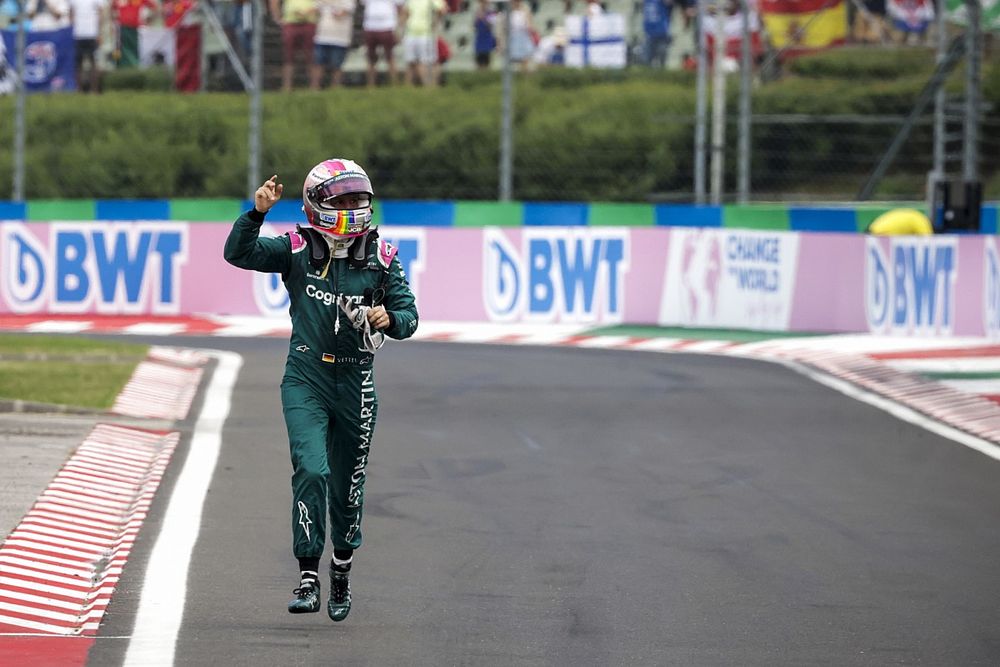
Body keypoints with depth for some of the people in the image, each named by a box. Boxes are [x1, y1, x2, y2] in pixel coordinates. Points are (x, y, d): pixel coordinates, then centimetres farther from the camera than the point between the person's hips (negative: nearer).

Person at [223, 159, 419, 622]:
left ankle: (342, 569, 35)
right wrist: (257, 213, -25)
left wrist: (390, 319, -20)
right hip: (305, 380, -2)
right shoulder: (297, 250, -2)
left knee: (347, 486, 11)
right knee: (310, 471, -18)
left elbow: (408, 314, 2)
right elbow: (238, 253, -11)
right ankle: (308, 578, -15)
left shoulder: (381, 258, 0)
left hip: (355, 382, 2)